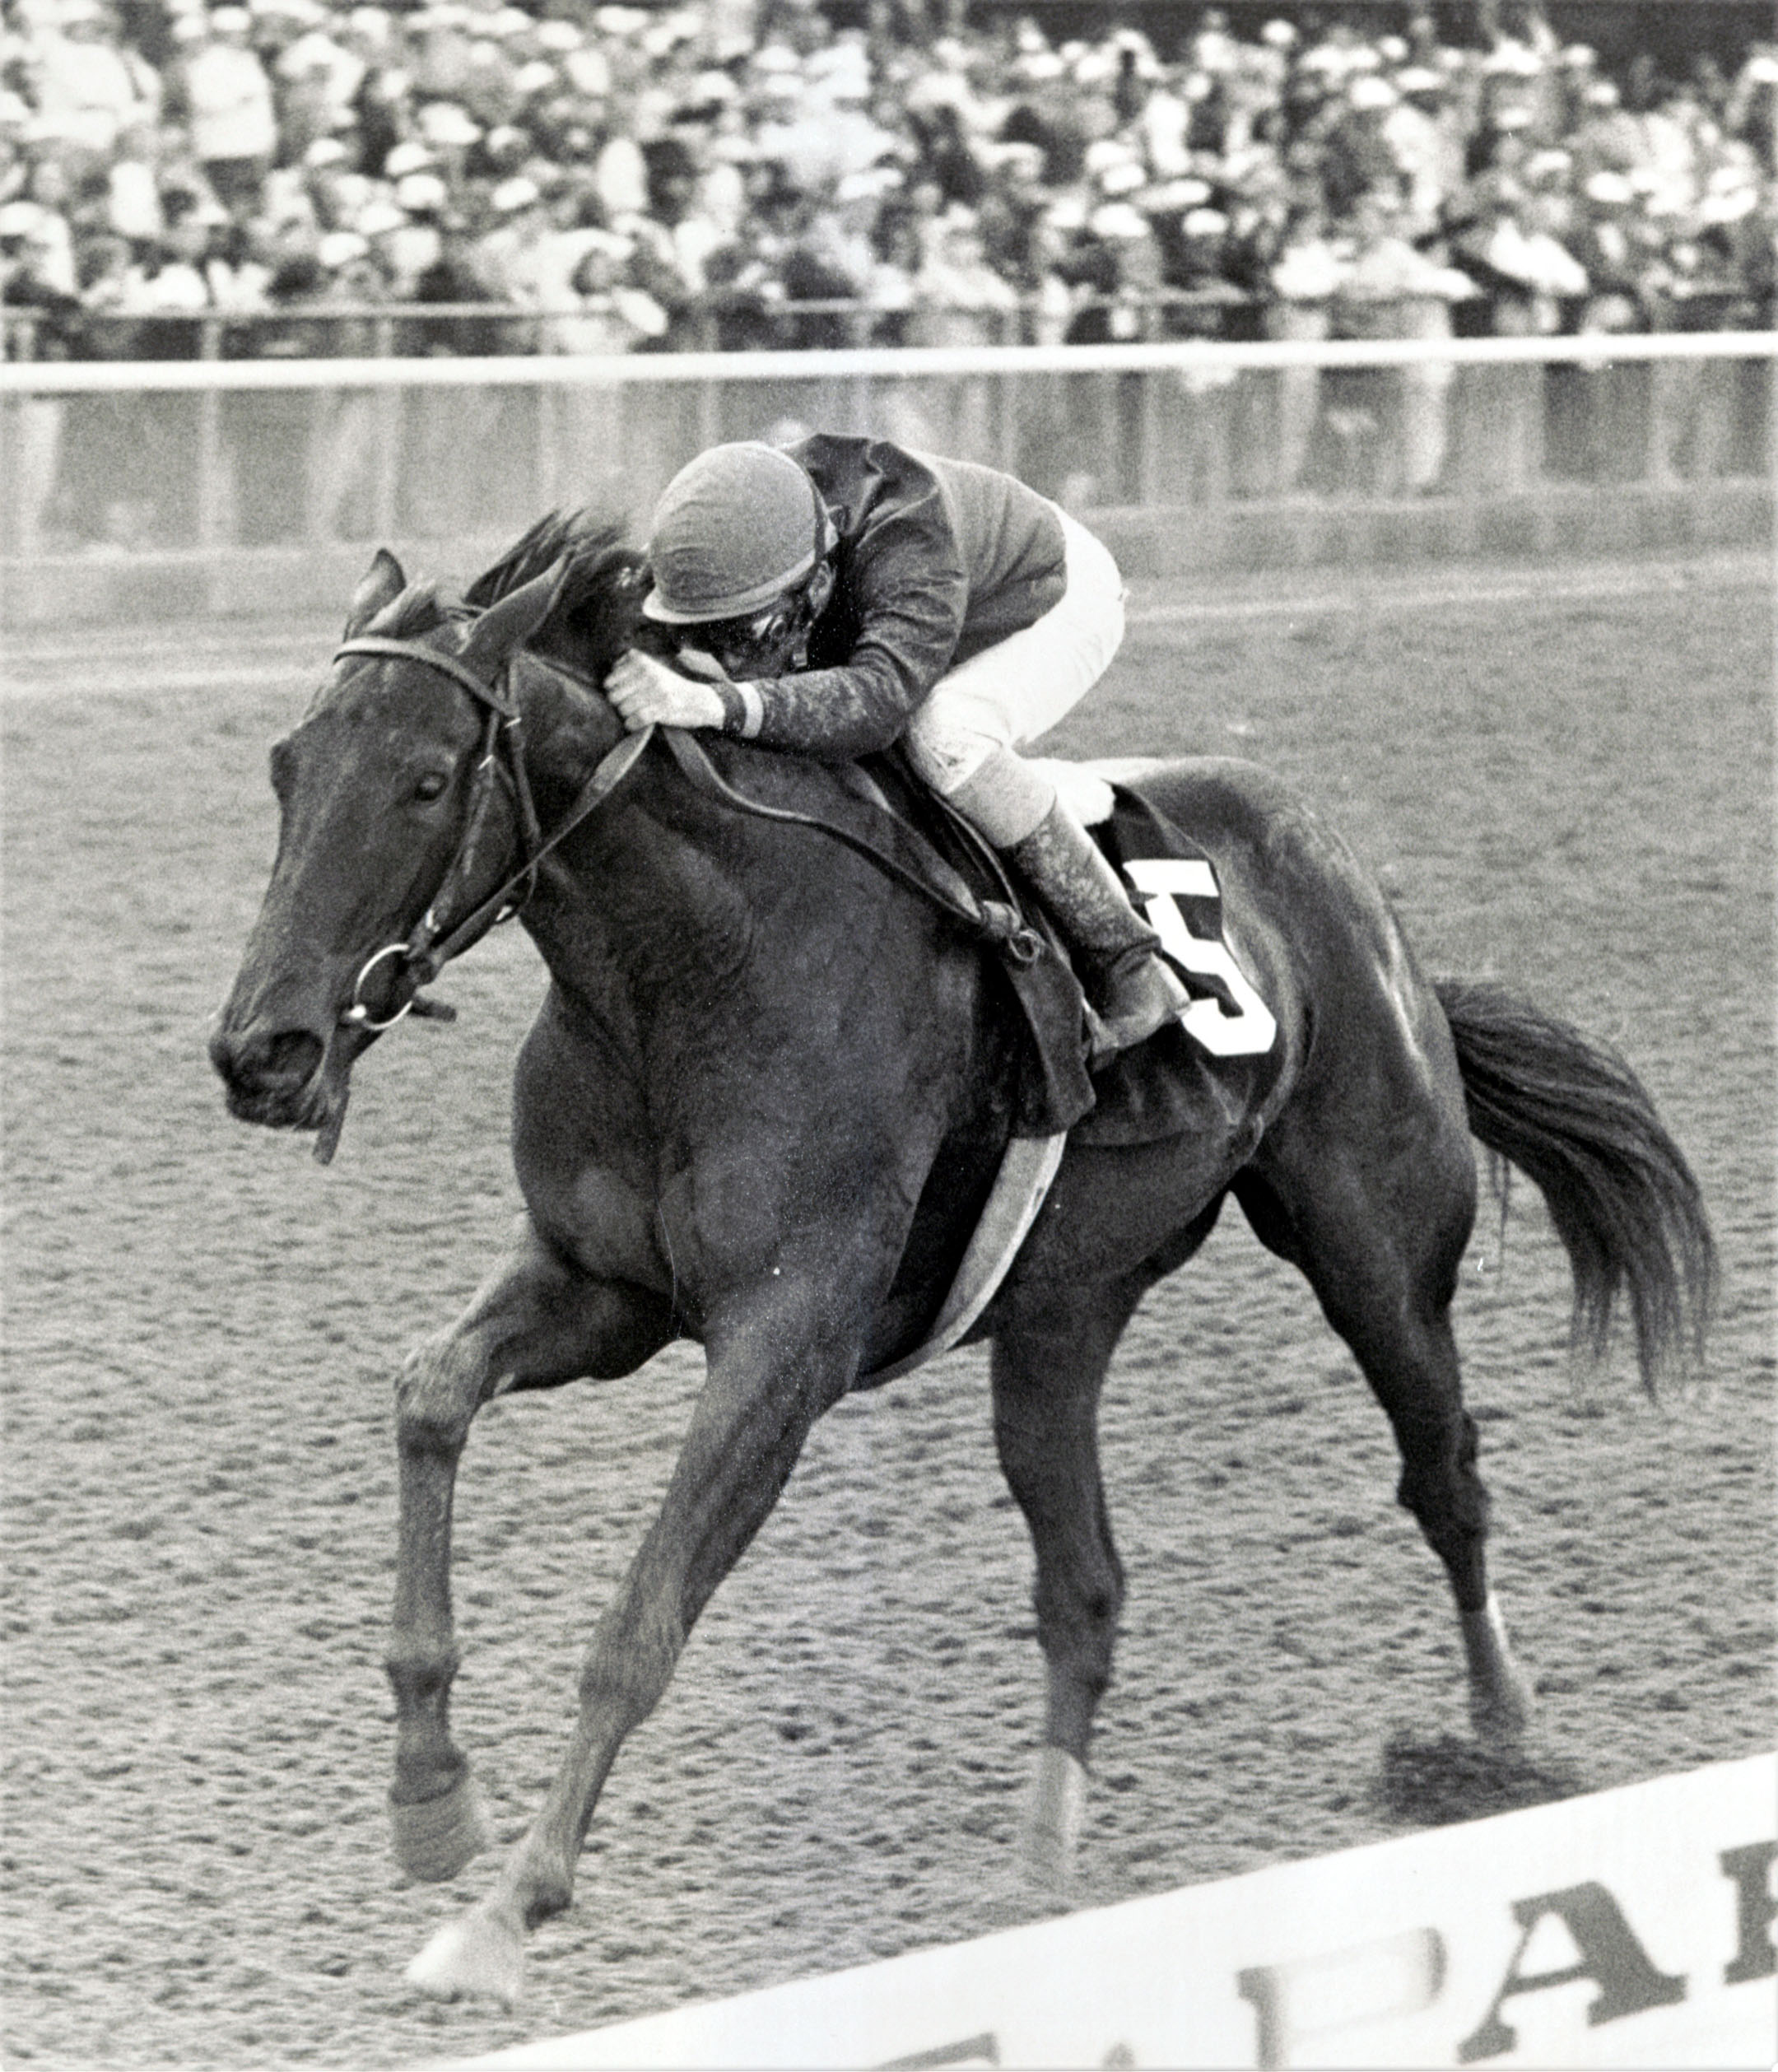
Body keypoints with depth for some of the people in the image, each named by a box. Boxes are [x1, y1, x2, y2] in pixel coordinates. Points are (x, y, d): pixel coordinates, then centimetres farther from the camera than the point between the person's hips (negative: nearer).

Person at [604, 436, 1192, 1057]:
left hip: (1063, 598, -8)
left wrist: (720, 704, -73)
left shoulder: (909, 551, -46)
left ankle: (1125, 966, -25)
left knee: (943, 738, -35)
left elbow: (876, 700, -59)